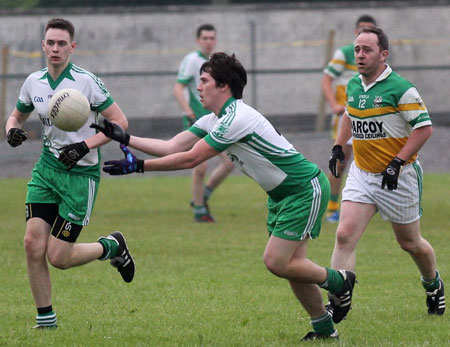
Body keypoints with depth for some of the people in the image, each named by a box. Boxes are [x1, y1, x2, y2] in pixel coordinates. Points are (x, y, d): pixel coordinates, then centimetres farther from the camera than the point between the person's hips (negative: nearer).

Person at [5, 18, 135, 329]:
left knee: (58, 256, -7)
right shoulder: (34, 82, 4)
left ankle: (112, 246, 22)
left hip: (81, 174, -5)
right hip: (47, 167, 5)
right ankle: (46, 320, 4)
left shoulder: (86, 81, -12)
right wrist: (12, 131, -4)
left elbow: (120, 122, -9)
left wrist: (85, 146, -20)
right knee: (33, 244, -9)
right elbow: (17, 116, 21)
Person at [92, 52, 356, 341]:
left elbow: (190, 159, -25)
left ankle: (339, 281, 7)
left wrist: (138, 166, -22)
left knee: (276, 262, -13)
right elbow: (173, 147, 5)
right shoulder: (214, 120, 6)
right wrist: (125, 138, 0)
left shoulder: (237, 119, -25)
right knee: (291, 264, 6)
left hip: (306, 190, -10)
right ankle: (324, 328, 16)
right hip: (282, 194, 10)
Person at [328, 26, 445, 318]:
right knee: (345, 235, -13)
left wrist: (398, 162, -21)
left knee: (410, 243, 11)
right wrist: (339, 147, 13)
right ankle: (336, 304, -15)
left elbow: (424, 128, -16)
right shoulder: (353, 86, 4)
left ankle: (434, 285, 40)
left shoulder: (401, 89, -17)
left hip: (398, 178, -5)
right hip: (361, 174, 5)